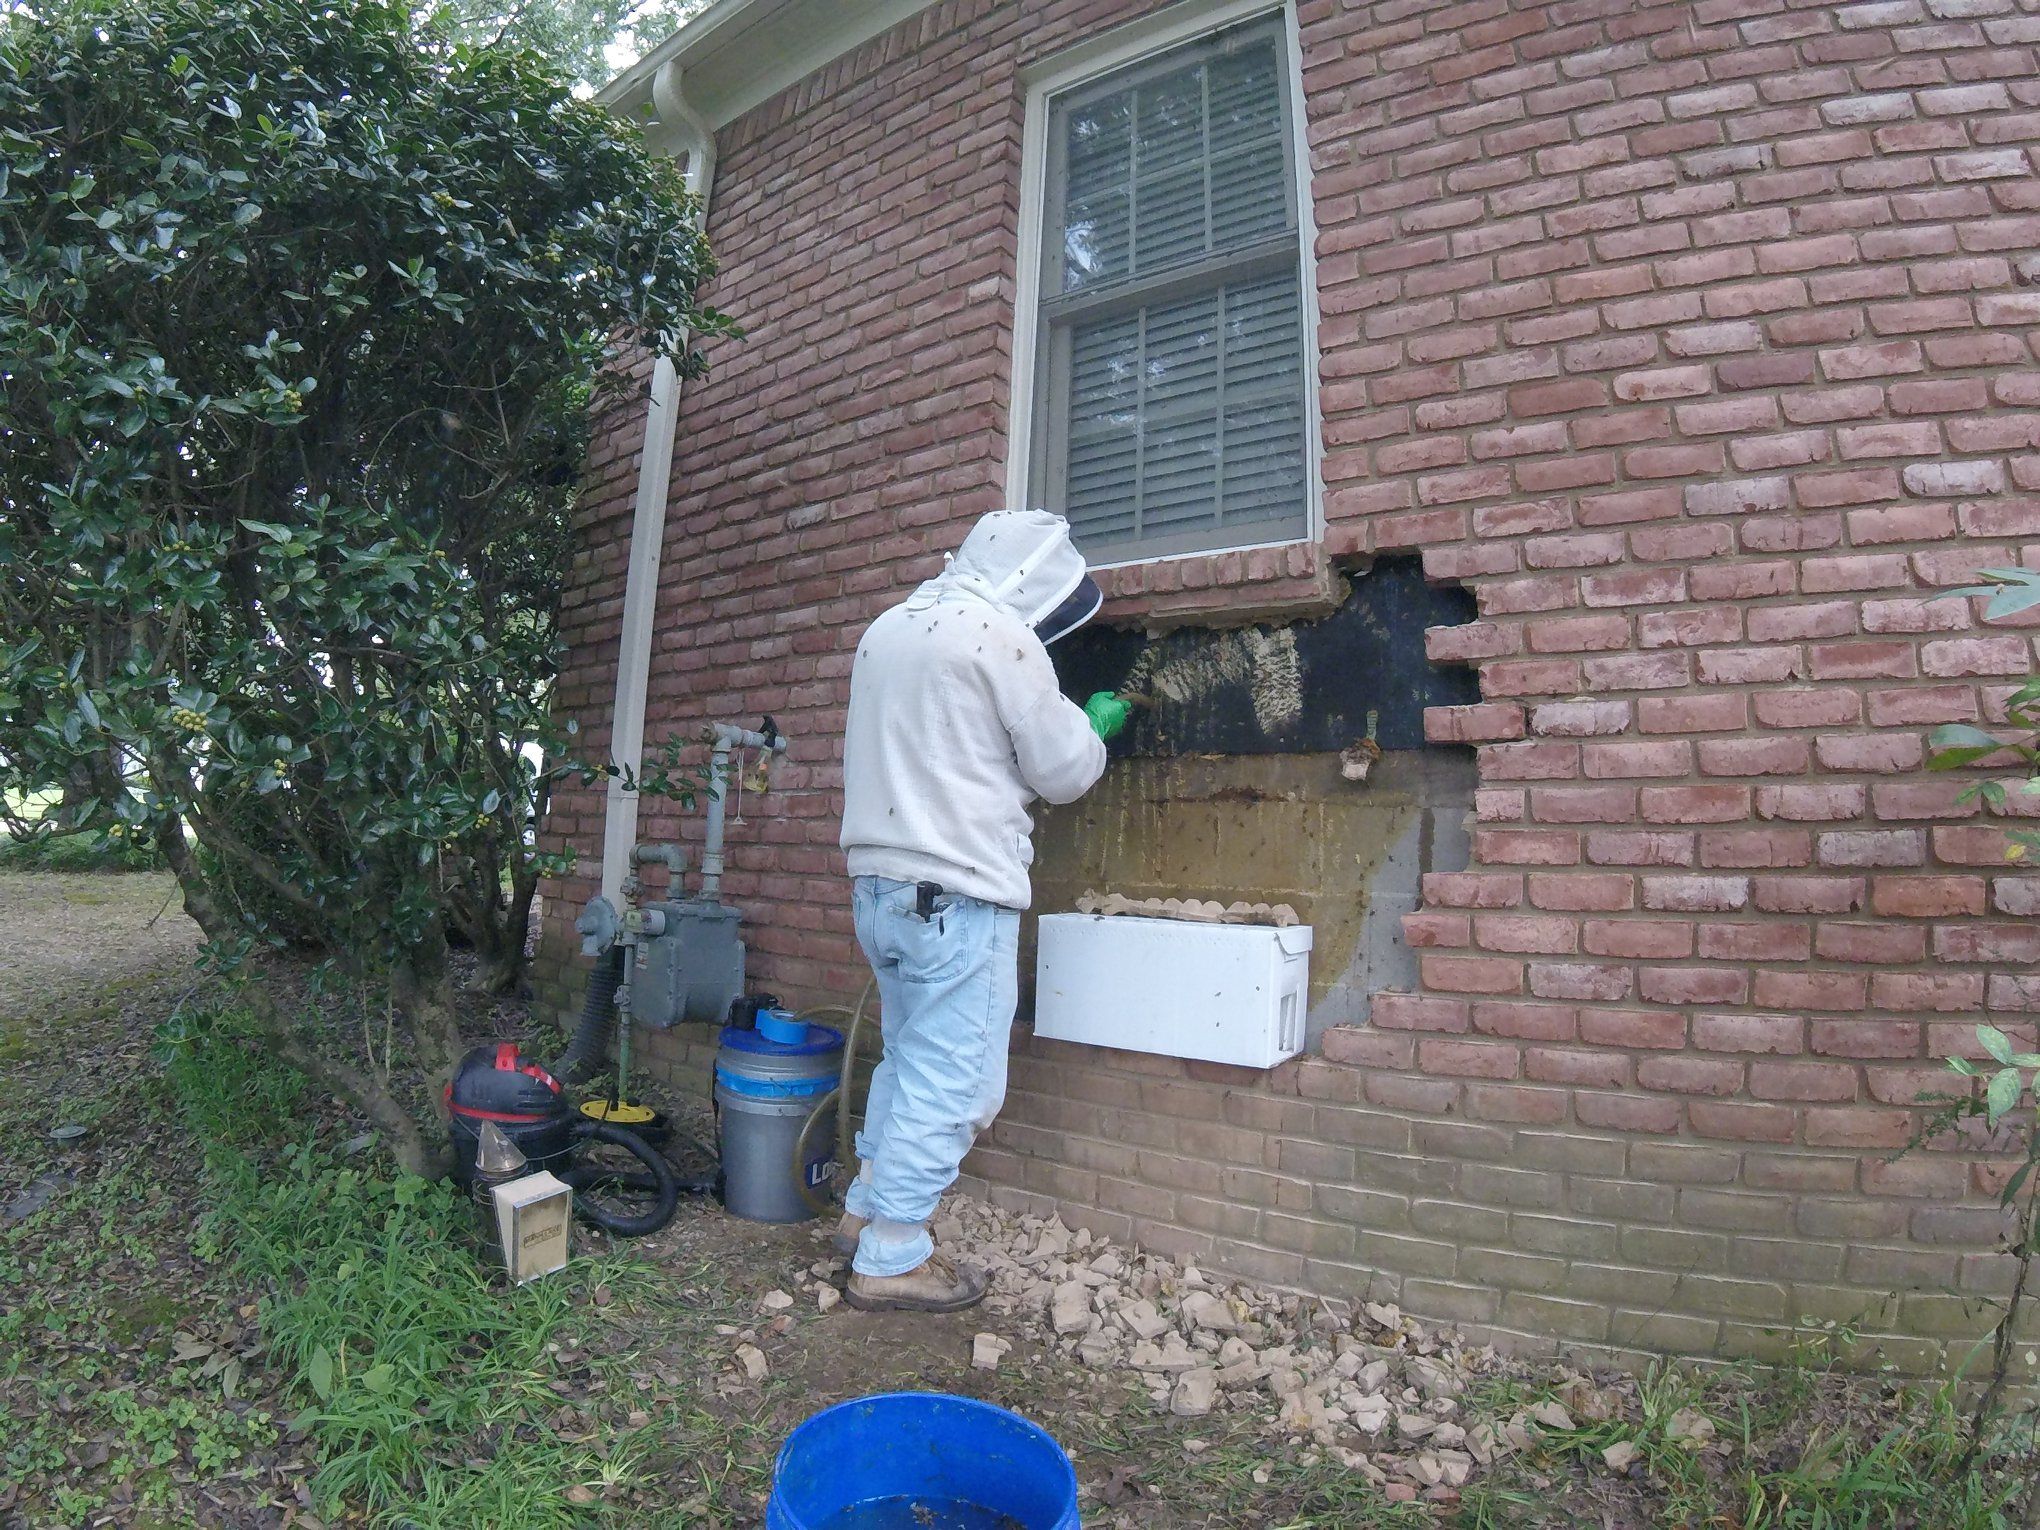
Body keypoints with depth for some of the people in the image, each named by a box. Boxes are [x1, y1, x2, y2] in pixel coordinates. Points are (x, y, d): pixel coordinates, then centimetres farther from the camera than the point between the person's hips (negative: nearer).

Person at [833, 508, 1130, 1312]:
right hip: (957, 893, -9)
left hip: (877, 886, 9)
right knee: (950, 1084, 2)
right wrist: (1094, 726, 15)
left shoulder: (888, 627, 16)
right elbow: (1062, 770, -6)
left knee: (907, 1058, 22)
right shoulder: (998, 633, -11)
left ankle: (865, 1211, 32)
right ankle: (891, 1260, 12)